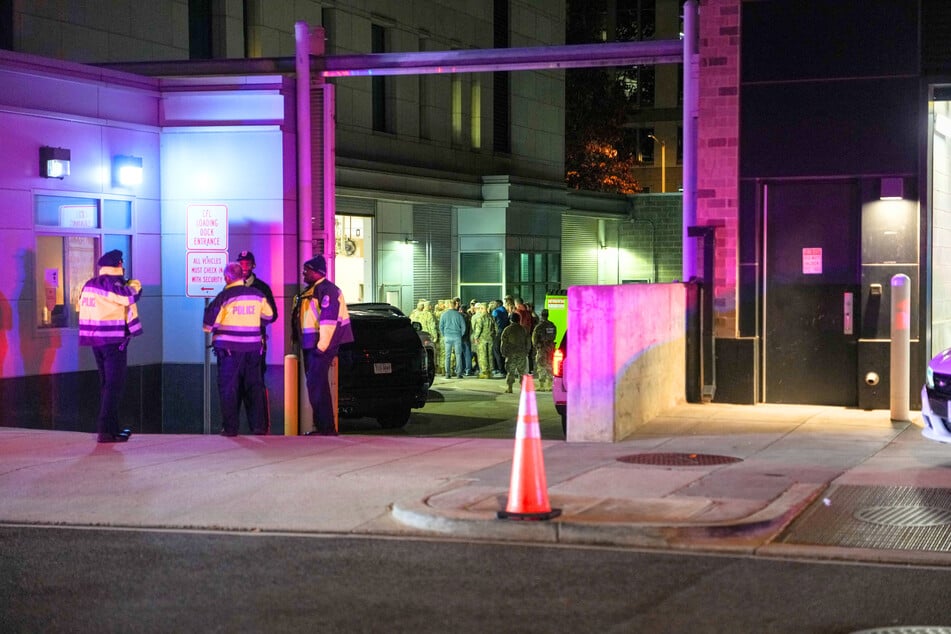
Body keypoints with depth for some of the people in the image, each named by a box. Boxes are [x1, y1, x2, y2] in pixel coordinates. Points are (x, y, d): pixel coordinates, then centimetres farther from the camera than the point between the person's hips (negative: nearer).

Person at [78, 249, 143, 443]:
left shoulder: (89, 285, 11)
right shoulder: (112, 284, -15)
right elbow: (132, 295, -16)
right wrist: (135, 285, 4)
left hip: (95, 340, 9)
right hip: (113, 340, -9)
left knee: (106, 384, 16)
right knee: (114, 386, -6)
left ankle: (111, 427, 22)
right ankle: (106, 430, -12)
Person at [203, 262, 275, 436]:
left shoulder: (224, 297, -9)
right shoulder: (258, 295, 3)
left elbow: (208, 323, -5)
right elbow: (269, 316, 16)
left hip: (229, 348, -3)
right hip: (253, 348, 3)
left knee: (229, 388, 4)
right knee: (254, 386, 9)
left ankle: (230, 427, 2)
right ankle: (259, 425, 6)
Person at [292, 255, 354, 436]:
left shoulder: (326, 289, -13)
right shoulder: (310, 290, 19)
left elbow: (329, 319, -21)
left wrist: (322, 346, -23)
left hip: (321, 346, -10)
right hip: (309, 345, 10)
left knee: (316, 385, -13)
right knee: (316, 385, 12)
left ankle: (326, 427, -11)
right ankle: (321, 426, 17)